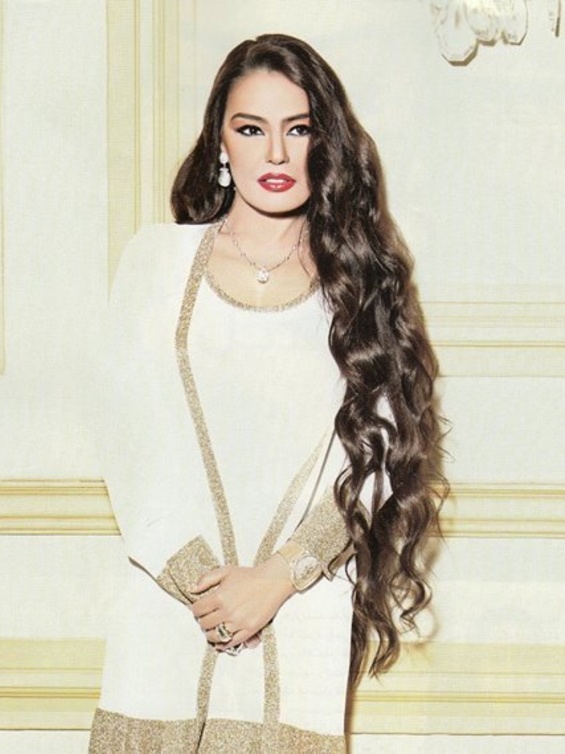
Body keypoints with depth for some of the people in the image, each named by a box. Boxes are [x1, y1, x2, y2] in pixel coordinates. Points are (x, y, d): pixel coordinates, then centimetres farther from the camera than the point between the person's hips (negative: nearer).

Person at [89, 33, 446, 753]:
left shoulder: (362, 277, 5)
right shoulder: (157, 259, 6)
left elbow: (372, 457, 0)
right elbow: (127, 433, 1)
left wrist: (276, 578, -10)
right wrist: (191, 572, -9)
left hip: (303, 609, 0)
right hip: (168, 605, 0)